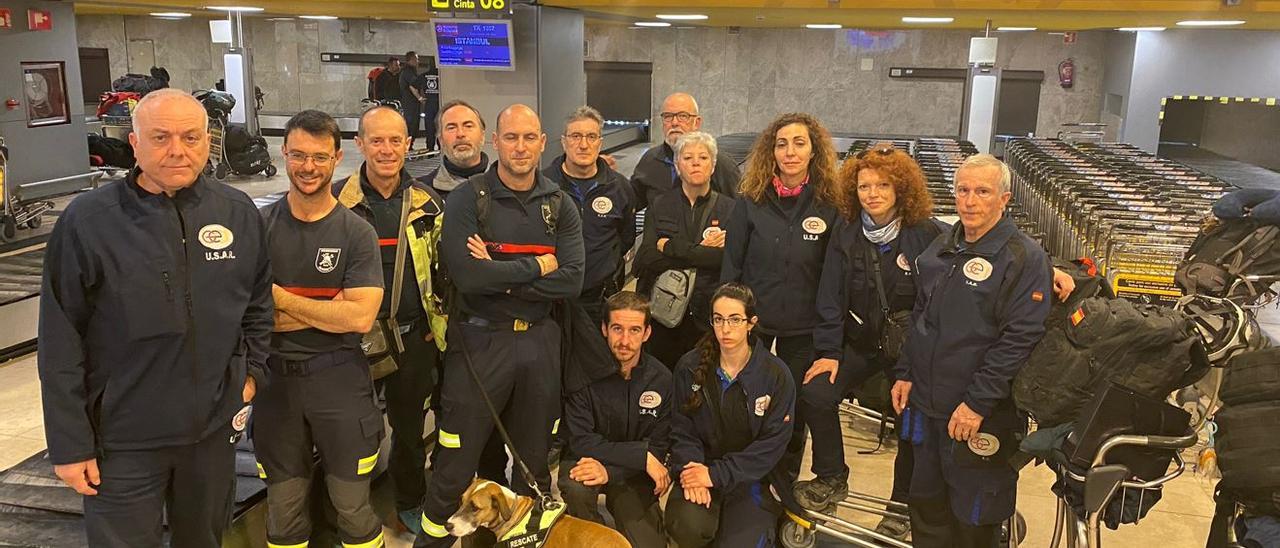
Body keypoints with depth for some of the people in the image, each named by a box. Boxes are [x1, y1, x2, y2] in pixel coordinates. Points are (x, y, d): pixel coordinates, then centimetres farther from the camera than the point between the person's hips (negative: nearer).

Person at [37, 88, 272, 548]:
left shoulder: (239, 212, -2)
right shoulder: (87, 221, -12)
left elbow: (259, 302, 13)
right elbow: (60, 345, -9)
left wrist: (252, 372, 6)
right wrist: (69, 444, -8)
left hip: (216, 426, 3)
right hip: (123, 440, -3)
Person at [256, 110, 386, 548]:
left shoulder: (356, 232, -5)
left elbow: (360, 317, -15)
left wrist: (280, 299, -12)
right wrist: (328, 310, -15)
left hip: (339, 379, -2)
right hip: (275, 378, 2)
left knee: (352, 506, 7)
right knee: (283, 510, 15)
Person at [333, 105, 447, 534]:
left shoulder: (428, 203, 3)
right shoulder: (338, 201, -5)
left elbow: (441, 269, 11)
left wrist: (439, 322, 7)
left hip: (415, 335, 2)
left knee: (410, 424, 16)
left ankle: (410, 502, 34)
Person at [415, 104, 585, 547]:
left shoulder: (559, 206, 4)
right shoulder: (467, 199, -7)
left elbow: (571, 281, -9)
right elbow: (467, 276, -21)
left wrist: (499, 275, -16)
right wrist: (537, 266, -13)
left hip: (538, 340, 4)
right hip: (480, 340, -4)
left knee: (535, 458, 18)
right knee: (456, 463, 5)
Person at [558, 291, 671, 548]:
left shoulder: (661, 379, -11)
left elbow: (658, 449, -9)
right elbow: (581, 442, -18)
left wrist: (609, 471, -24)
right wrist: (641, 454, -22)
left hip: (633, 475, 2)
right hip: (586, 460, -1)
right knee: (576, 488, -34)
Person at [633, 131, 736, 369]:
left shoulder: (728, 209, 5)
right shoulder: (661, 207, 10)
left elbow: (727, 258, -12)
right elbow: (645, 259, -4)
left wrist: (671, 247, -8)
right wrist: (699, 252, -8)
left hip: (709, 319, -1)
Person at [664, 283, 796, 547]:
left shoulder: (776, 375, -7)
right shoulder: (690, 367, -1)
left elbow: (772, 444, -9)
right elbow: (681, 429, 1)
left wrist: (716, 474, -16)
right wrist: (690, 470, -19)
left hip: (752, 477, -1)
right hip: (700, 467, 1)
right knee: (687, 526, -28)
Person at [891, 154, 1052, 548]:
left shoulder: (1025, 258, -13)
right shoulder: (941, 250, 10)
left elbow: (1020, 338, -19)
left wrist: (977, 403, -21)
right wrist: (905, 373, 11)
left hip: (982, 416, -6)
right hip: (926, 405, 7)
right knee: (926, 502, 19)